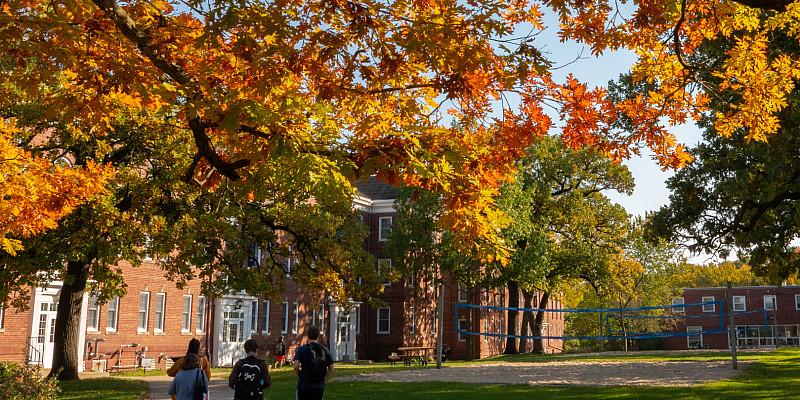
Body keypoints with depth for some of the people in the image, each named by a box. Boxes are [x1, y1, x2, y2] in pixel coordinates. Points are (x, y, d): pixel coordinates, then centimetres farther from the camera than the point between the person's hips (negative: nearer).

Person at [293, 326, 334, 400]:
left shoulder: (302, 349, -5)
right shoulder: (325, 350, 3)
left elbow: (296, 366, -16)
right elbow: (331, 369, 2)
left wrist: (299, 376, 2)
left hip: (304, 385, -2)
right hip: (319, 386, 2)